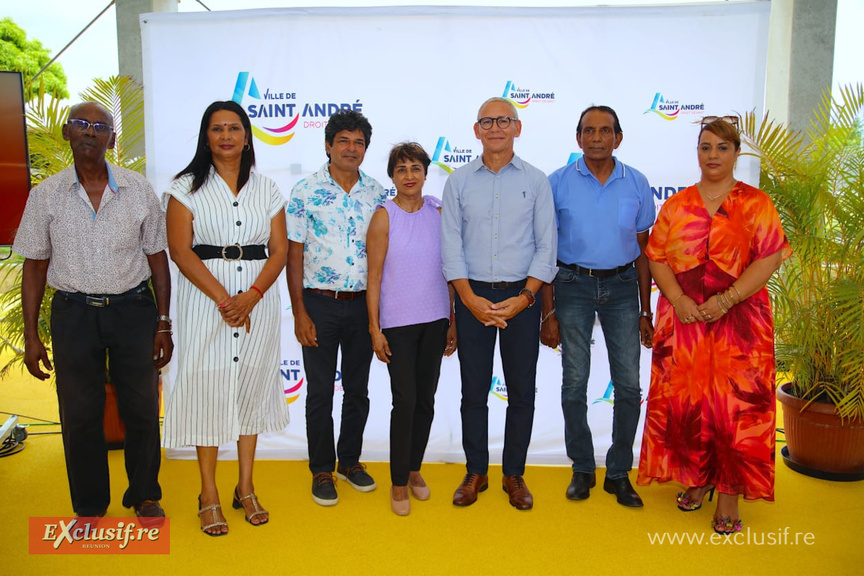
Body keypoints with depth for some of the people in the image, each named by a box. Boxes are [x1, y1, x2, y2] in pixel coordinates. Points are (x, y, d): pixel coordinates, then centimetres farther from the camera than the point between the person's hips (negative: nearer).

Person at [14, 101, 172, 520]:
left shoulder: (139, 190, 0)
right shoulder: (45, 196, 1)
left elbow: (157, 258, 3)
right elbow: (34, 267, 5)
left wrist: (164, 323, -1)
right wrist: (31, 337, 2)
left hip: (133, 309, 0)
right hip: (73, 313, 1)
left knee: (142, 409, 7)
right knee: (79, 414, 9)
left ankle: (145, 495, 28)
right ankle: (89, 505, 28)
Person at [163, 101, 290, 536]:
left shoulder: (266, 189, 9)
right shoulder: (187, 187, 3)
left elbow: (279, 250, 4)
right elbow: (180, 250, -6)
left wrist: (251, 296, -12)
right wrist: (222, 298, -15)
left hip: (258, 300, 2)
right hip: (204, 300, -2)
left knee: (251, 388, 8)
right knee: (207, 389, 1)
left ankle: (246, 489, 22)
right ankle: (209, 496, 14)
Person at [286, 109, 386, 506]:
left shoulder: (377, 194, 4)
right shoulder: (305, 191, -4)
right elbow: (294, 255, -4)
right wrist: (299, 313, -9)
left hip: (364, 305, 3)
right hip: (319, 304, -2)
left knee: (358, 387, 13)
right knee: (320, 391, 7)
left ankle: (350, 460, 31)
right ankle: (322, 470, 23)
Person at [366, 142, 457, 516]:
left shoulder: (438, 212, 4)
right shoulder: (384, 216, -5)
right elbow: (374, 277, -6)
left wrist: (453, 321, 8)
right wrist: (375, 329, -9)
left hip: (434, 320, 4)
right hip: (398, 322, -3)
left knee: (426, 400, 11)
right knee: (405, 401, -3)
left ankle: (414, 469, 30)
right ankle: (398, 482, 14)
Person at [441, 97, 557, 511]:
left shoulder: (536, 181, 4)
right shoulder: (459, 181, 5)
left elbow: (546, 246, 1)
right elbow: (451, 244, 1)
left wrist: (524, 298, -10)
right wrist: (470, 299, -9)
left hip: (522, 296, 0)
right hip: (473, 296, 1)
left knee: (522, 391, 6)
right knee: (473, 390, 7)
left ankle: (514, 474, 22)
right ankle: (475, 472, 23)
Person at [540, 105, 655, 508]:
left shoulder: (637, 184, 4)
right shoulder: (559, 183, -1)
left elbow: (642, 250, 9)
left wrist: (645, 311, 6)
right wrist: (548, 312, -5)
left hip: (622, 286, 2)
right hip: (573, 284, -1)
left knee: (629, 384, 1)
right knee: (574, 383, 4)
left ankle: (618, 473, 17)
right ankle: (582, 470, 21)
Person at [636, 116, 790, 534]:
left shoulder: (755, 203, 3)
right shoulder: (677, 205, 11)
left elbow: (769, 259, -6)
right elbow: (657, 257, 4)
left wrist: (726, 299, -16)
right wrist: (678, 299, -12)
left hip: (738, 323, -2)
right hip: (682, 320, 3)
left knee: (735, 405, -1)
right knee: (685, 401, 6)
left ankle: (729, 494, 11)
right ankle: (696, 479, 25)